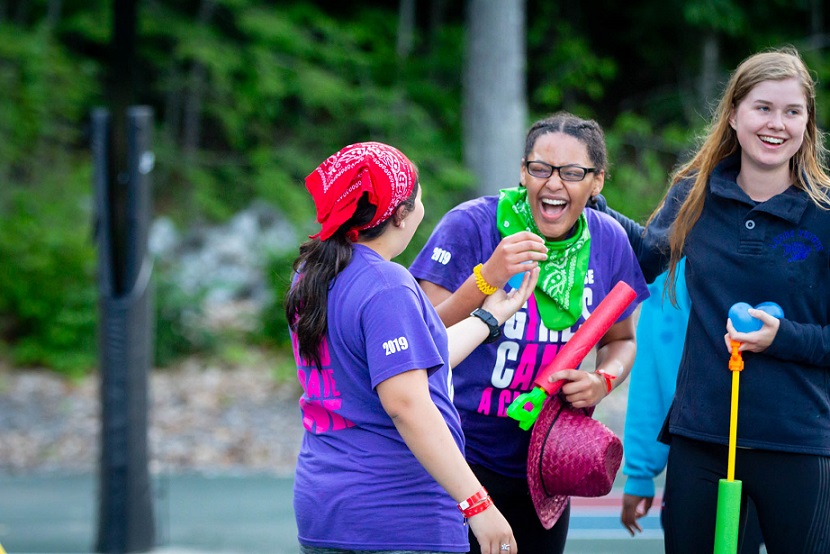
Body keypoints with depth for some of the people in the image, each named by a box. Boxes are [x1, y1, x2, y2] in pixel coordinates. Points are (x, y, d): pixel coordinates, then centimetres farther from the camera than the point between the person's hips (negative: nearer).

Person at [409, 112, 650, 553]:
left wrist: (604, 380, -7)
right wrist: (487, 277, -31)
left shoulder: (608, 241, 0)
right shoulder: (470, 226, -14)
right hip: (462, 458, -5)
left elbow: (620, 340, 15)